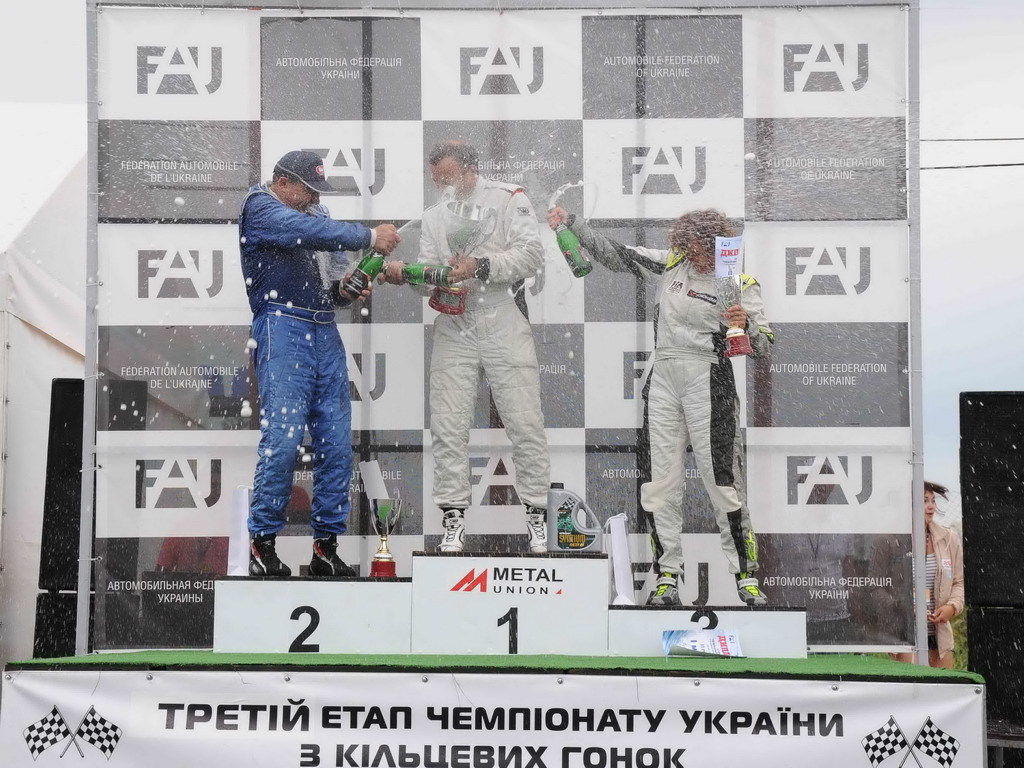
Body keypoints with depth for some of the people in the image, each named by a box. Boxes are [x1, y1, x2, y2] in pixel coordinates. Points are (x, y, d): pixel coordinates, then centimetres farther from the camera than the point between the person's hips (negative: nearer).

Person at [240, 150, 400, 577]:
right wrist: (370, 237, -13)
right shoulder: (259, 206, 1)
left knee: (336, 444, 2)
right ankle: (262, 544, -5)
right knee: (282, 440, -13)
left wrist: (342, 292, 4)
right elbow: (309, 232, -17)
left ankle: (326, 545, 8)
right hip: (283, 329, -7)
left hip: (325, 333, 7)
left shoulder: (316, 215, 22)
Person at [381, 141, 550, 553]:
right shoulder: (435, 216, 15)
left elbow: (532, 254, -10)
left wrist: (480, 267, -20)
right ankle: (453, 518, 8)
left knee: (525, 425, -2)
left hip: (504, 326, -4)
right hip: (453, 329, 4)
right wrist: (405, 273, -12)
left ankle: (537, 513, 8)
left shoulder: (509, 199, 1)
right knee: (448, 427, 0)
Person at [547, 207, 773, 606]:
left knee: (720, 481, -7)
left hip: (708, 381, -4)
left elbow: (763, 345, -6)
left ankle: (747, 576, 2)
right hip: (664, 379, 4)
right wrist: (571, 223, 8)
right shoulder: (672, 262, 9)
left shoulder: (738, 283, -3)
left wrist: (747, 324, -27)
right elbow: (615, 255, 13)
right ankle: (667, 577, 8)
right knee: (661, 482, 1)